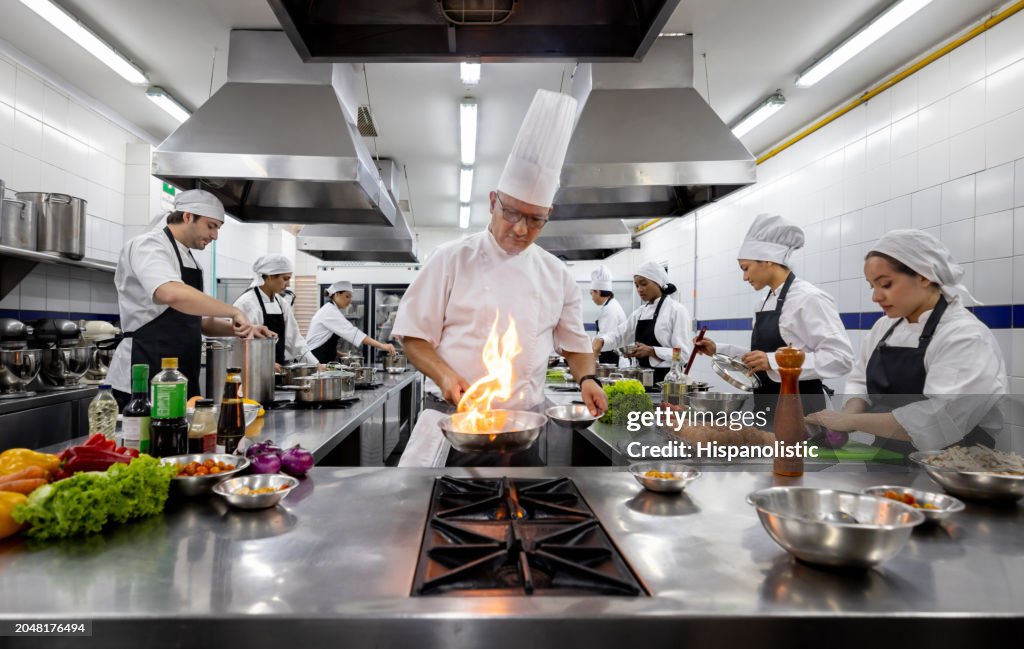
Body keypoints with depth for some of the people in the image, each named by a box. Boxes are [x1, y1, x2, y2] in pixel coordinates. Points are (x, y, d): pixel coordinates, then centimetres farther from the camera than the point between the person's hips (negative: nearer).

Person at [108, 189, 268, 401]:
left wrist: (238, 329, 5)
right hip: (143, 380, -9)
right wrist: (234, 311, -28)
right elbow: (172, 294, -34)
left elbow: (199, 321, 22)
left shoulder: (187, 259, 17)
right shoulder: (149, 245, -12)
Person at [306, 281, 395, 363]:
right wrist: (381, 345, -33)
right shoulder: (330, 311, -17)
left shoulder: (329, 310, 14)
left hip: (324, 360, 10)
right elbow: (352, 332, -28)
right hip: (317, 361, -10)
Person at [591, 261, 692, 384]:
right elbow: (618, 335, 5)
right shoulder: (640, 312, 13)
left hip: (668, 379, -6)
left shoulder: (676, 310, -9)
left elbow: (683, 354, -15)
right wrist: (600, 340, -16)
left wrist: (651, 351, -25)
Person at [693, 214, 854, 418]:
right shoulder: (769, 301, 13)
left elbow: (841, 357, -22)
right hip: (768, 410, 9)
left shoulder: (809, 298, -14)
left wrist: (774, 362, -29)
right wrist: (718, 350, 10)